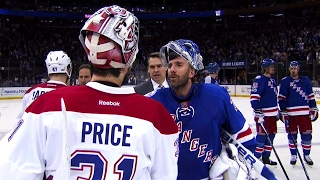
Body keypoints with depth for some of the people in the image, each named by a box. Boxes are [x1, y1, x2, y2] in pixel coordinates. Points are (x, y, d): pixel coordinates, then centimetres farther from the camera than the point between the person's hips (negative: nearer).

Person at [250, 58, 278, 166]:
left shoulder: (272, 80, 15)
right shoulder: (259, 80, -14)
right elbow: (254, 98, -20)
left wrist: (277, 110, 24)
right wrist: (258, 112, -25)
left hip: (273, 113, 9)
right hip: (263, 113, -9)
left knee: (271, 136, 13)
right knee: (262, 136, -6)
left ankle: (266, 157, 25)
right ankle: (256, 158, 4)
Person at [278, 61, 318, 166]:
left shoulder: (305, 80, 8)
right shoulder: (285, 81, 1)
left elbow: (311, 95, 12)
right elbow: (281, 98, 0)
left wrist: (314, 109, 7)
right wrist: (283, 111, -6)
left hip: (305, 112, 2)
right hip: (291, 113, -2)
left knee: (307, 134, 4)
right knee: (292, 134, 5)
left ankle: (306, 155, 18)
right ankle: (293, 155, 18)